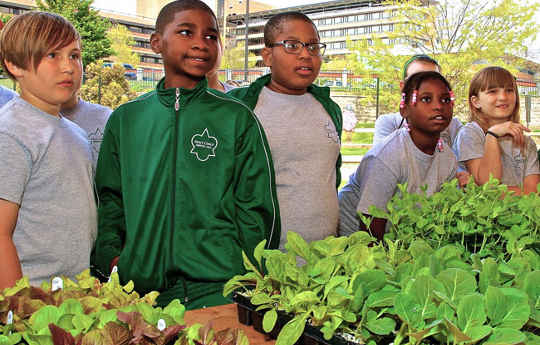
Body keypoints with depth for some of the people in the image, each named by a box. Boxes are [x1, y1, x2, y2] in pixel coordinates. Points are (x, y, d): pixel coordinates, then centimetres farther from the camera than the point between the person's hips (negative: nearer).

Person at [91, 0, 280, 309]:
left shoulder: (237, 118, 0)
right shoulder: (125, 119, 8)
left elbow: (258, 208, 1)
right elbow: (109, 200, 14)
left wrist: (248, 281, -4)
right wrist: (110, 256, 0)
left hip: (218, 288, -2)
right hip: (139, 288, 2)